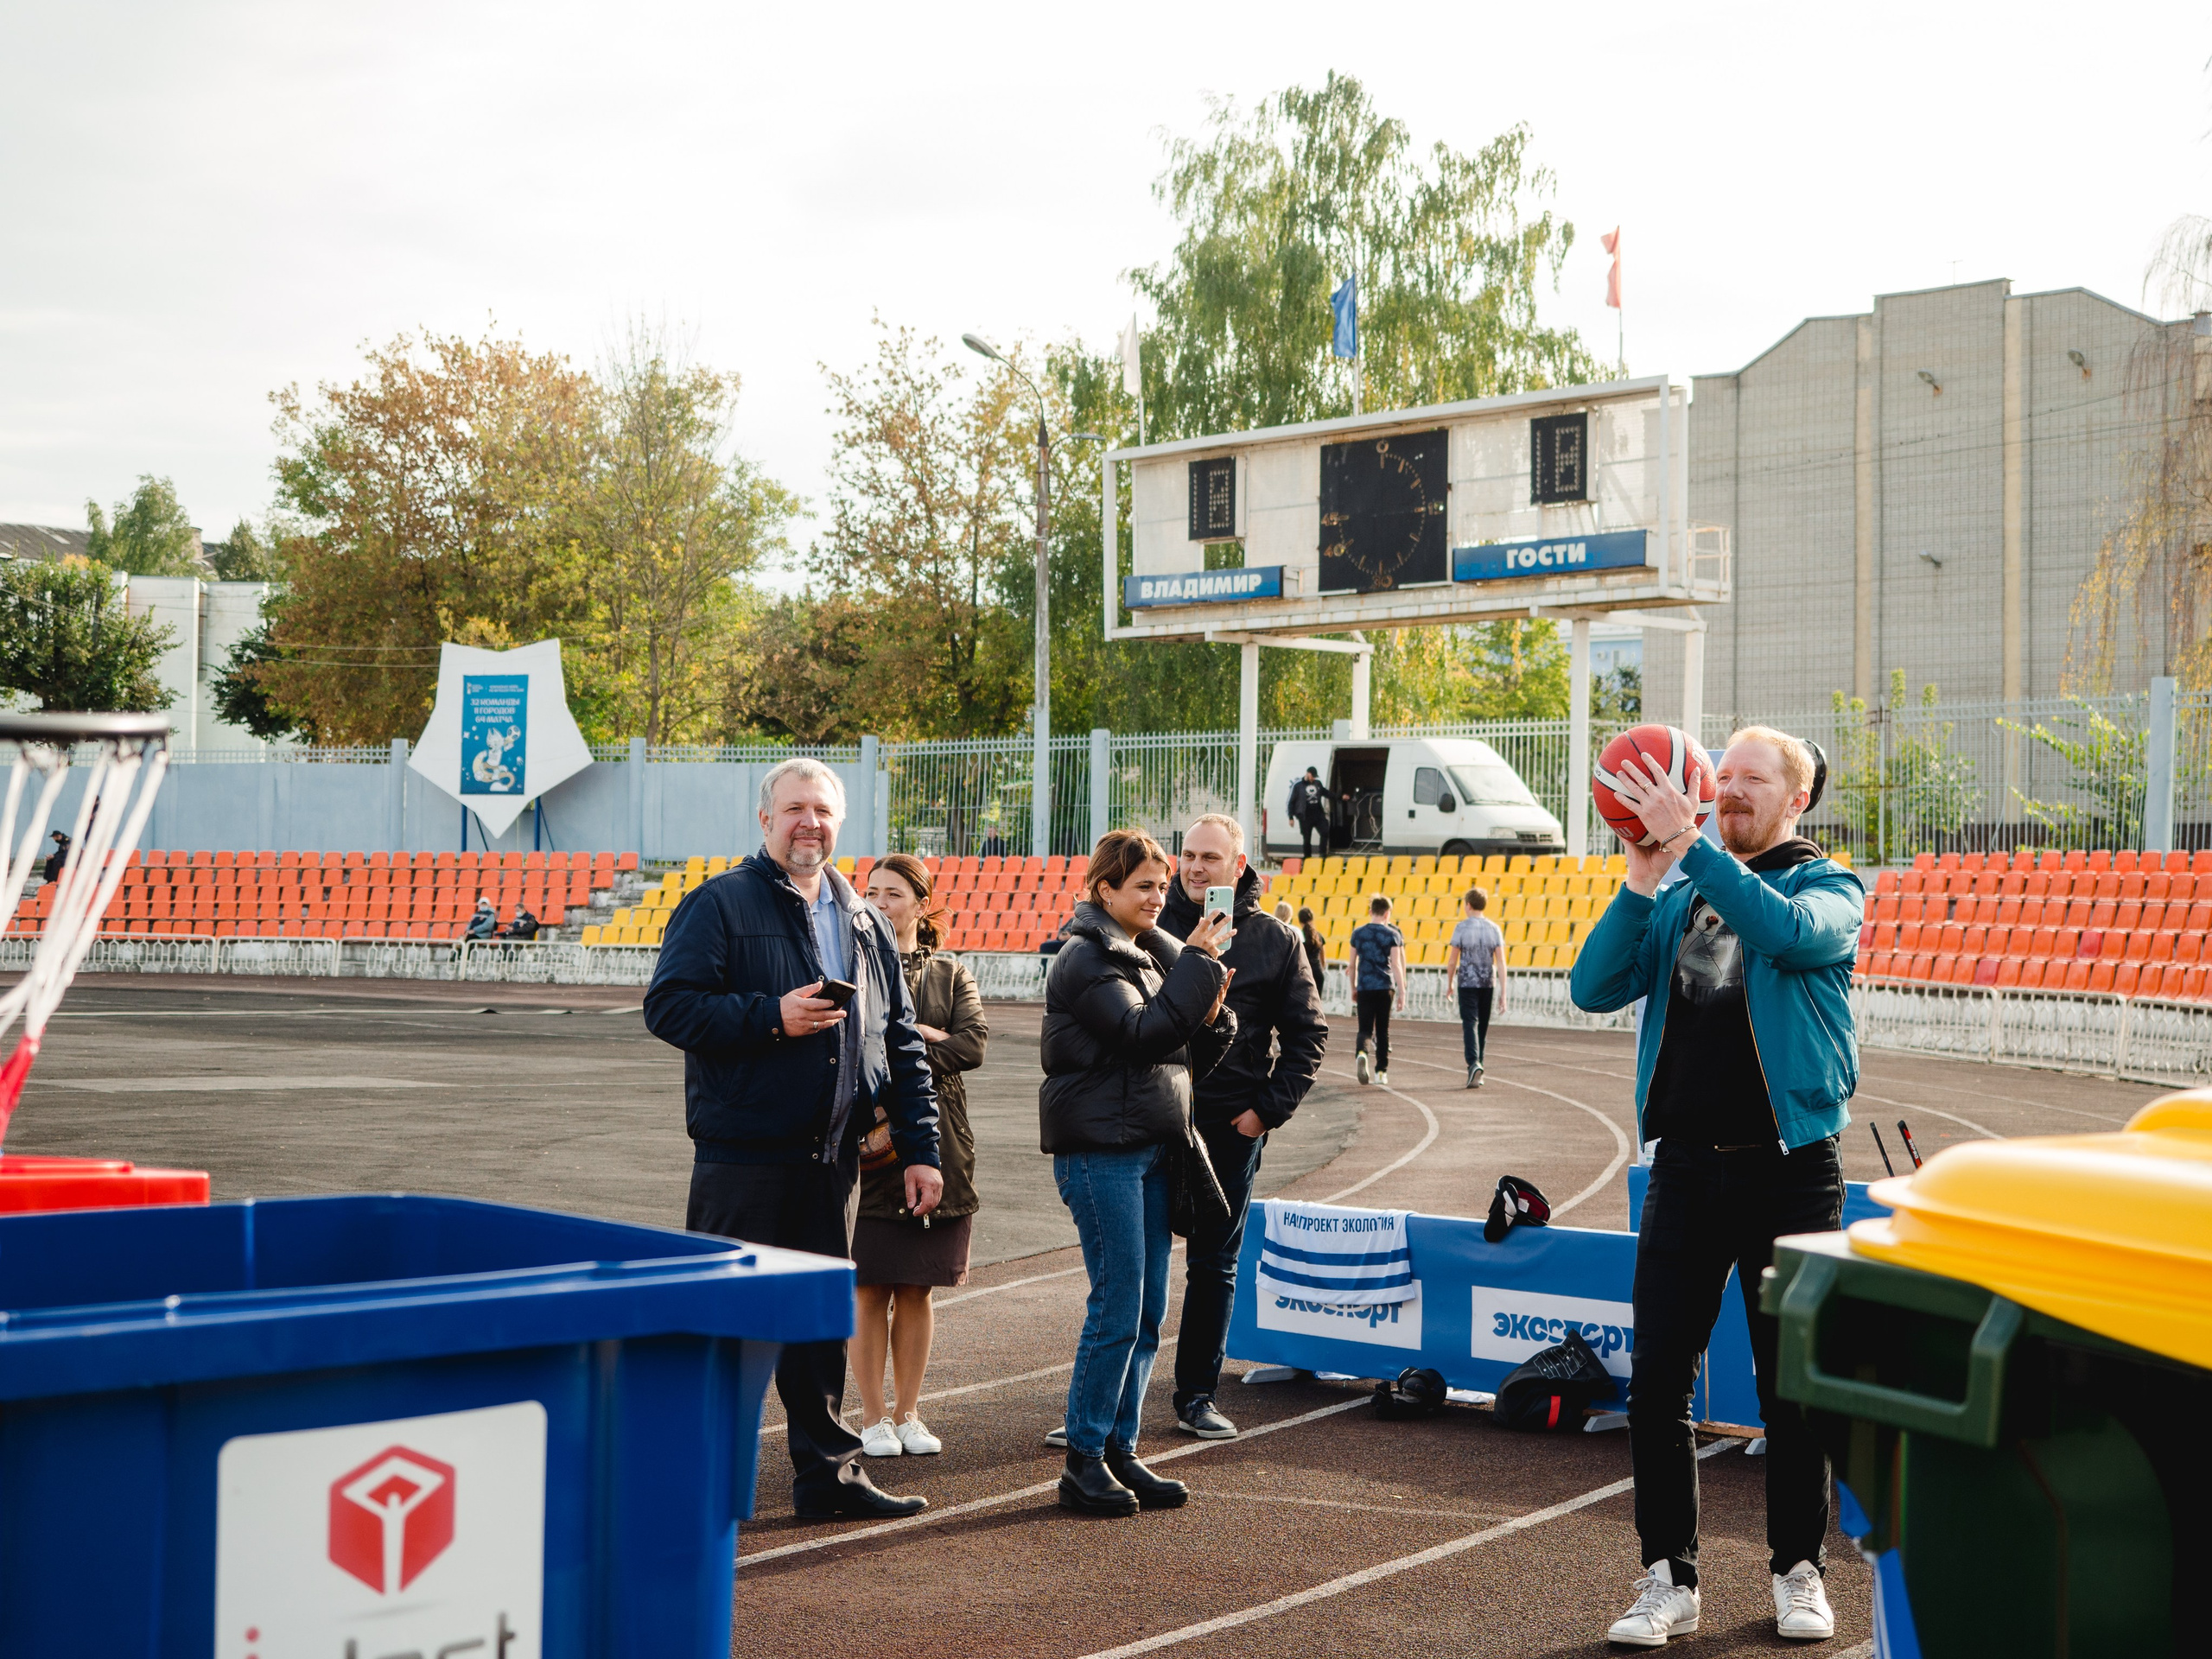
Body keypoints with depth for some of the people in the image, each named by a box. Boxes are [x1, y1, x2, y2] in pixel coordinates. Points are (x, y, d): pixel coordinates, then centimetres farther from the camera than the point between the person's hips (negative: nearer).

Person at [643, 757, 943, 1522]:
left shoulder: (865, 921, 14)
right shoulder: (719, 905, -3)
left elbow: (902, 1043, 16)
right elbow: (668, 1006, -12)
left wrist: (919, 1148, 11)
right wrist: (771, 1017, -20)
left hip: (827, 1159, 6)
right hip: (741, 1152, -6)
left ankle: (827, 1472, 22)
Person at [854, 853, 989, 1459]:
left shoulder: (951, 974, 11)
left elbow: (974, 1043, -6)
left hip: (935, 1145, 2)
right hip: (866, 1144, -2)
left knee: (916, 1289, 8)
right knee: (870, 1290, 0)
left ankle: (907, 1413, 17)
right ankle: (873, 1417, 10)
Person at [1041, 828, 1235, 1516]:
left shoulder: (1151, 954, 17)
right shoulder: (1086, 959, -8)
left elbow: (1186, 1057, 16)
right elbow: (1141, 1033, -21)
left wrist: (1211, 1018, -4)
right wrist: (1198, 964, -15)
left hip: (1153, 1149, 8)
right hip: (1101, 1149, -8)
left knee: (1147, 1312, 9)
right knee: (1117, 1309, -8)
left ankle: (1120, 1453, 16)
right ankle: (1084, 1462, 1)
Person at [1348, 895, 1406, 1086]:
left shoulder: (1358, 933, 5)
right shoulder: (1392, 934, -3)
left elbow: (1352, 963, 9)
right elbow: (1396, 964, -9)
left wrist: (1353, 988, 19)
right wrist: (1402, 992, -7)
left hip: (1364, 987, 1)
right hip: (1385, 987, -1)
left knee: (1365, 1028, 2)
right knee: (1383, 1030, 10)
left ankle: (1362, 1053, -29)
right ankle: (1381, 1071, 11)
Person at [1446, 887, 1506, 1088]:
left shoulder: (1462, 927, -7)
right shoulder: (1494, 928, 1)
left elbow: (1452, 961, -5)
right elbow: (1501, 962, -4)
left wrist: (1450, 983, 12)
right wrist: (1503, 994, -3)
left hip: (1467, 983, -3)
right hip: (1488, 983, 3)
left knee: (1470, 1024, -7)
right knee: (1483, 1026, 14)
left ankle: (1474, 1063, -27)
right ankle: (1477, 1065, 22)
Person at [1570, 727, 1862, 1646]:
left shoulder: (1829, 887, 3)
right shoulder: (1675, 897, 13)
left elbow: (1789, 932, -22)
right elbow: (1592, 987, -1)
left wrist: (1688, 843, -25)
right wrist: (1644, 880, -12)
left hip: (1789, 1168, -3)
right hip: (1686, 1166, 3)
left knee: (1791, 1382, 5)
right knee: (1658, 1380, 1)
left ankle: (1797, 1569, 20)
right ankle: (1669, 1576, 10)